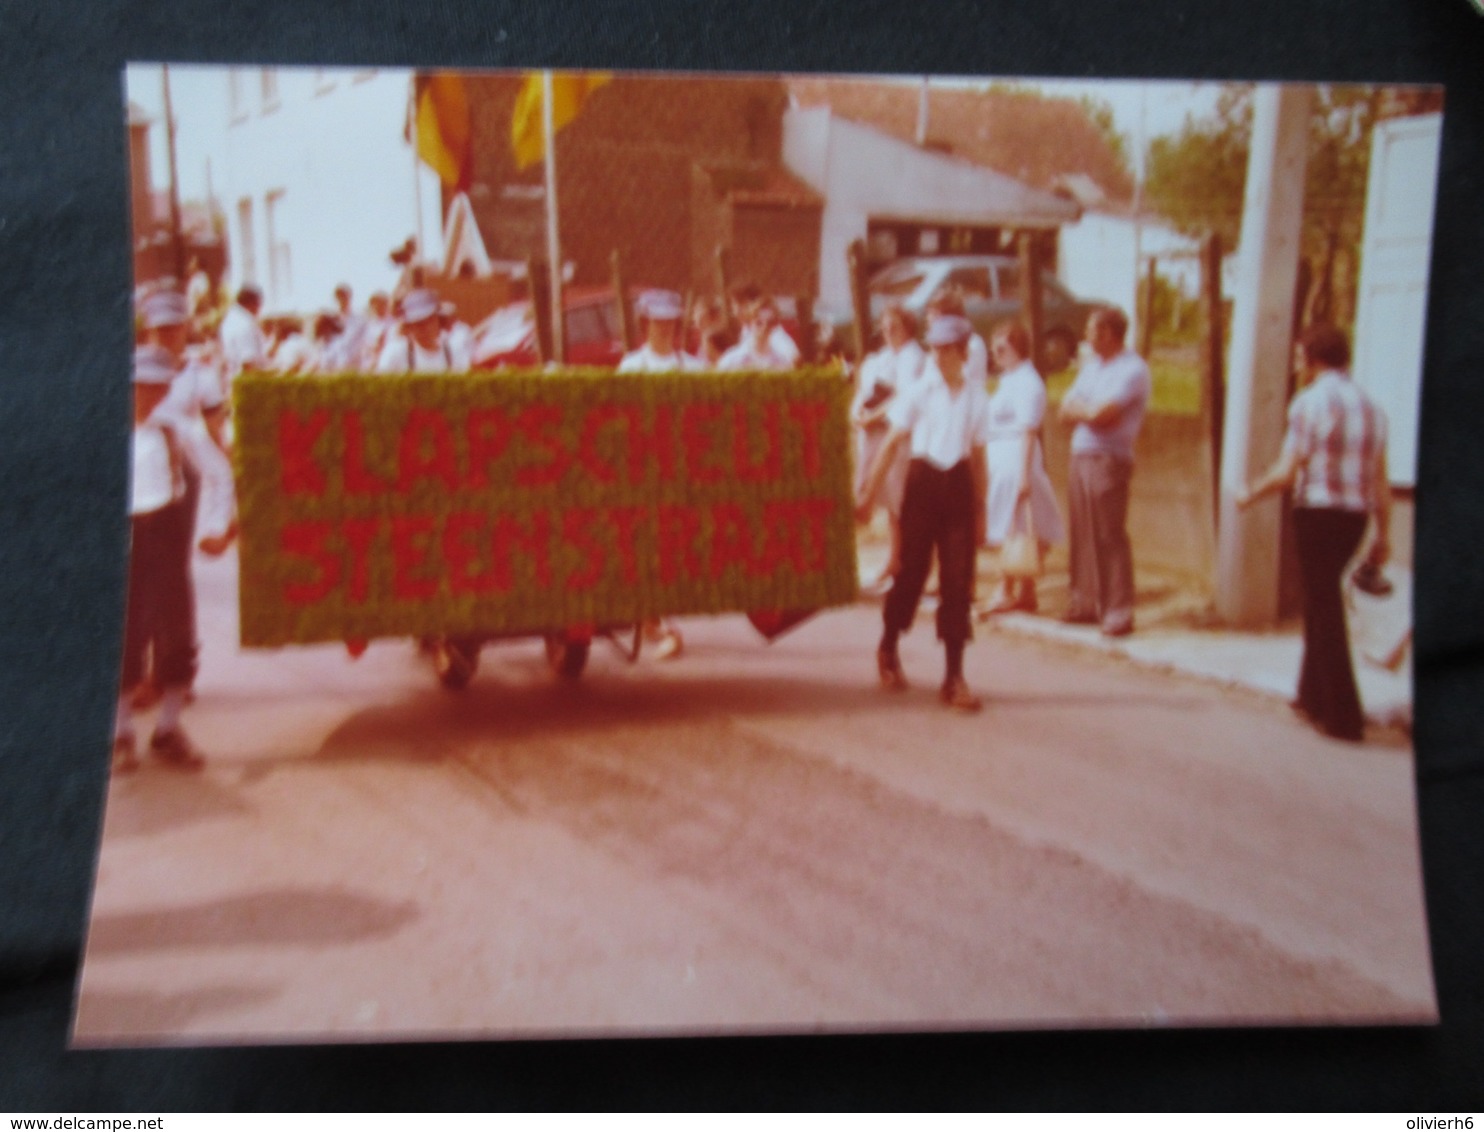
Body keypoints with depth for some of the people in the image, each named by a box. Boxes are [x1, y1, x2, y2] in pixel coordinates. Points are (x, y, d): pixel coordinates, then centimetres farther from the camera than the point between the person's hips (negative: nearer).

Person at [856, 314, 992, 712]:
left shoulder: (976, 398, 4)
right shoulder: (919, 392, -1)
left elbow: (978, 456, 10)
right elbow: (892, 443, 0)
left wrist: (980, 510, 10)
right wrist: (868, 492, -4)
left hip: (958, 486, 2)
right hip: (922, 482, -2)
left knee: (959, 580, -1)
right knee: (912, 571, 7)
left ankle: (954, 677, 5)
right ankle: (888, 649, 32)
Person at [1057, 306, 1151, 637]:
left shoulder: (1133, 369, -8)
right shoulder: (1090, 365, 18)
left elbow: (1102, 414, -18)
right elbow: (1066, 410, 12)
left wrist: (1079, 408, 1)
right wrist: (1089, 410, -6)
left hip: (1109, 461, -8)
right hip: (1080, 458, 8)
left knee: (1110, 536, -9)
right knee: (1083, 535, 10)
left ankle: (1119, 613, -6)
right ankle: (1085, 603, 19)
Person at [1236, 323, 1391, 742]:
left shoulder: (1311, 402, -9)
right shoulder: (1370, 407, 11)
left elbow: (1286, 473, -12)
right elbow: (1381, 481, 10)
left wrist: (1249, 495, 5)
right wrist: (1383, 535, 16)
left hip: (1318, 513, -7)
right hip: (1356, 516, 7)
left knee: (1325, 610, -2)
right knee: (1324, 601, 20)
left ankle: (1344, 717, -2)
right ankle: (1314, 696, 30)